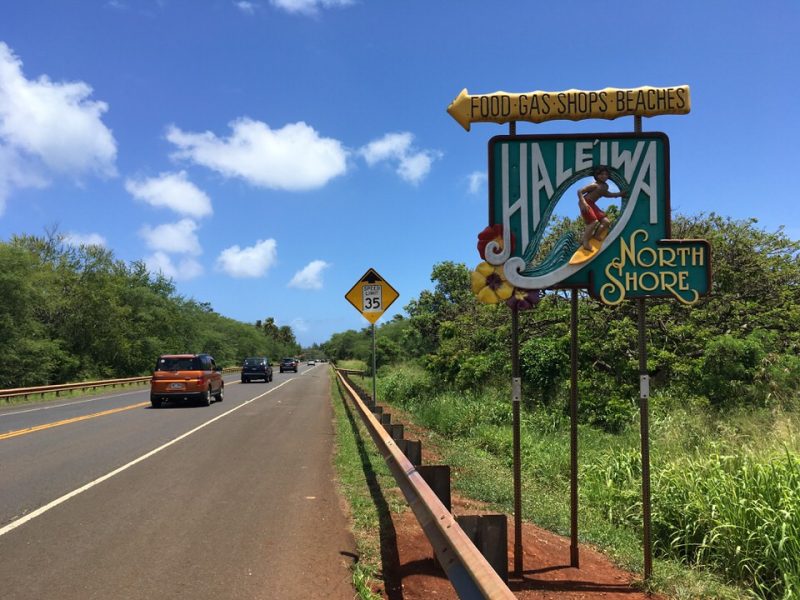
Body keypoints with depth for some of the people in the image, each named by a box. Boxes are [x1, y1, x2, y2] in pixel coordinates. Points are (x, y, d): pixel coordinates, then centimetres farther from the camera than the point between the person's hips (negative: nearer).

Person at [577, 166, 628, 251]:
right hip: (586, 204, -9)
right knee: (594, 222, -25)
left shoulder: (605, 186, 9)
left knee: (606, 222, 3)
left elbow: (606, 194, 31)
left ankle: (595, 237, 12)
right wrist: (583, 202, -34)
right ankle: (585, 241, -13)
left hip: (592, 205, 9)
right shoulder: (594, 185, -18)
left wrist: (620, 194, 28)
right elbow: (580, 191, -22)